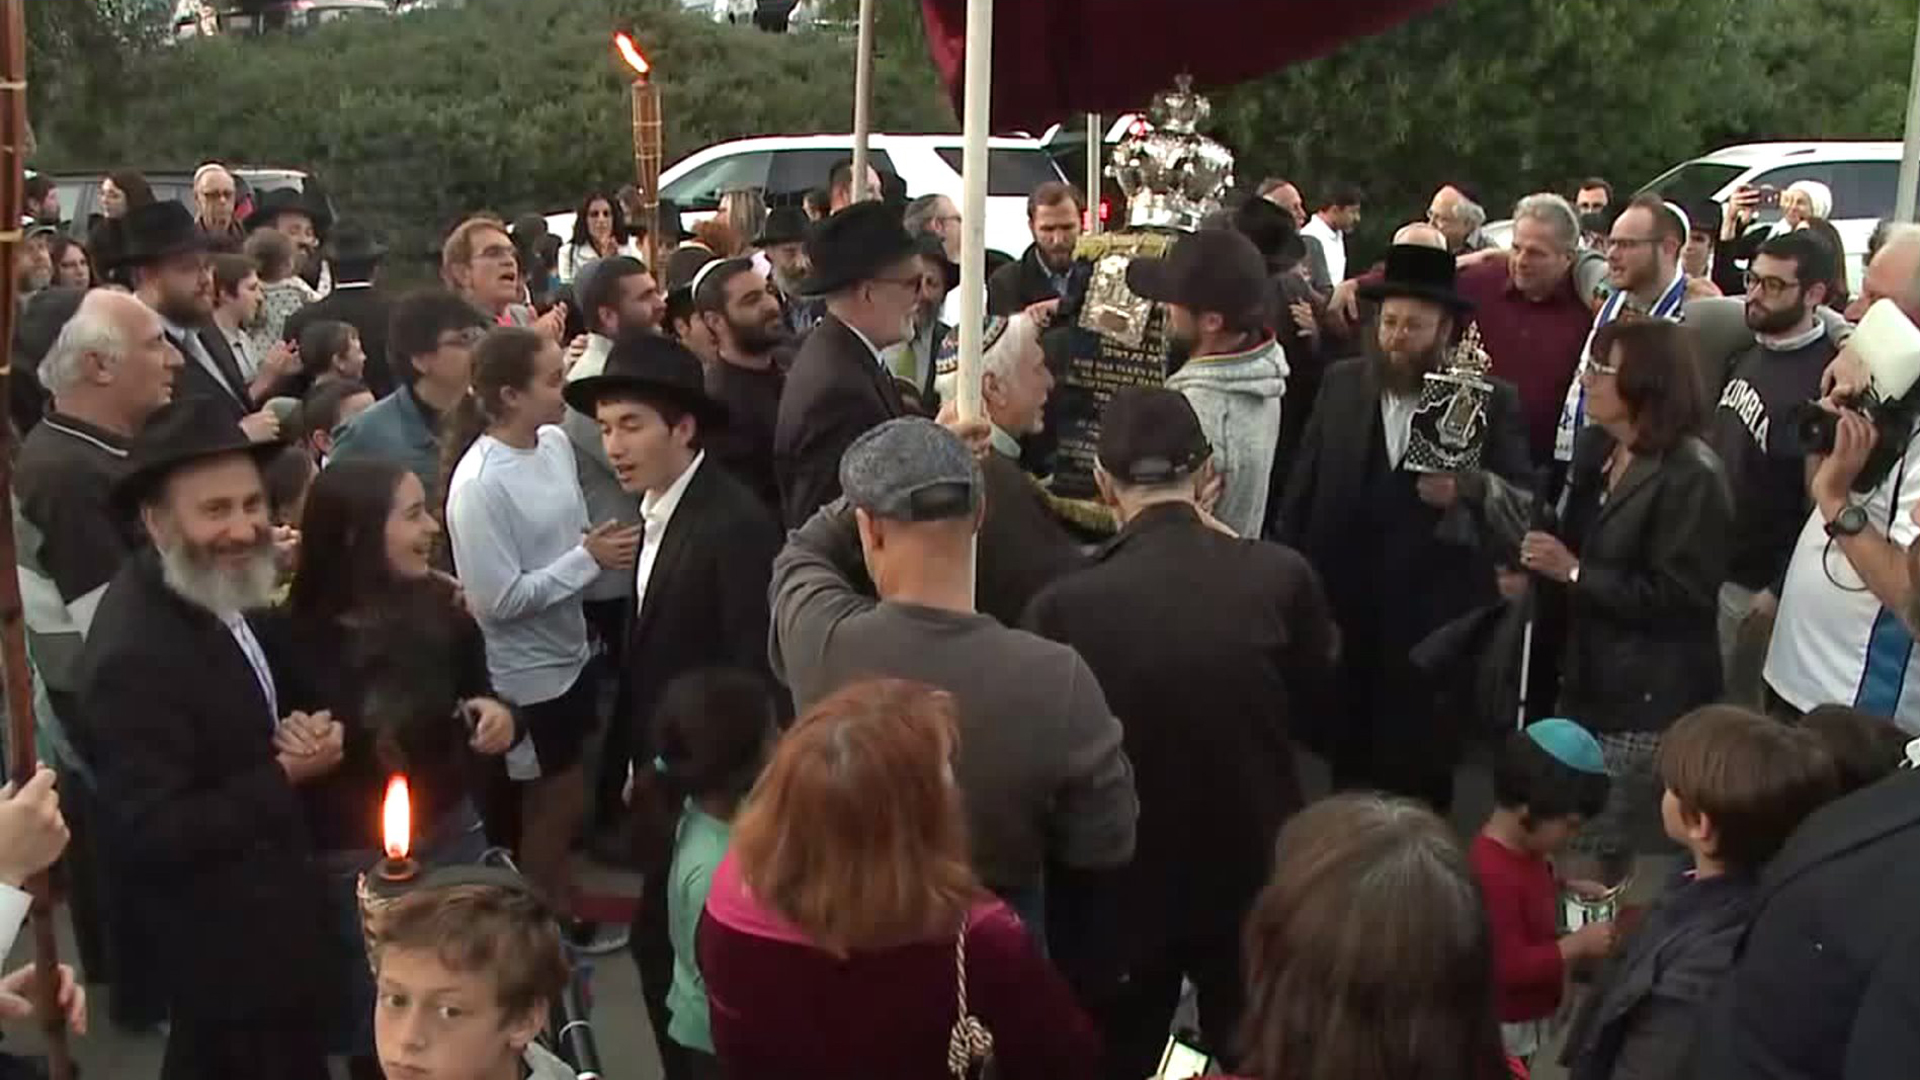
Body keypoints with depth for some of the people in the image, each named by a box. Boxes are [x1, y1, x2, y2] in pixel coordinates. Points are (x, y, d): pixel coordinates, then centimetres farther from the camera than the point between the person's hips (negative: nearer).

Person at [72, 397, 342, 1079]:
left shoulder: (215, 596, -2)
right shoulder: (134, 657, -30)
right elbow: (151, 838, -29)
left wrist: (297, 734, -7)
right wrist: (285, 776, -22)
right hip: (230, 947, -9)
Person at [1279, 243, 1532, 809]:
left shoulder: (1492, 400, -4)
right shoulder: (1340, 384, 5)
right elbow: (1303, 486, 8)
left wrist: (1467, 488, -26)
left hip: (1433, 613, -3)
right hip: (1340, 600, 3)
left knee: (1420, 762, 8)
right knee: (1346, 749, 16)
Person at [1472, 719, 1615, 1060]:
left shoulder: (1522, 850, -2)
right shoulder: (1493, 875, -33)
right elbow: (1510, 968, -32)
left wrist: (1567, 890, 5)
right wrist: (1577, 945, -26)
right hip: (1503, 1029, -10)